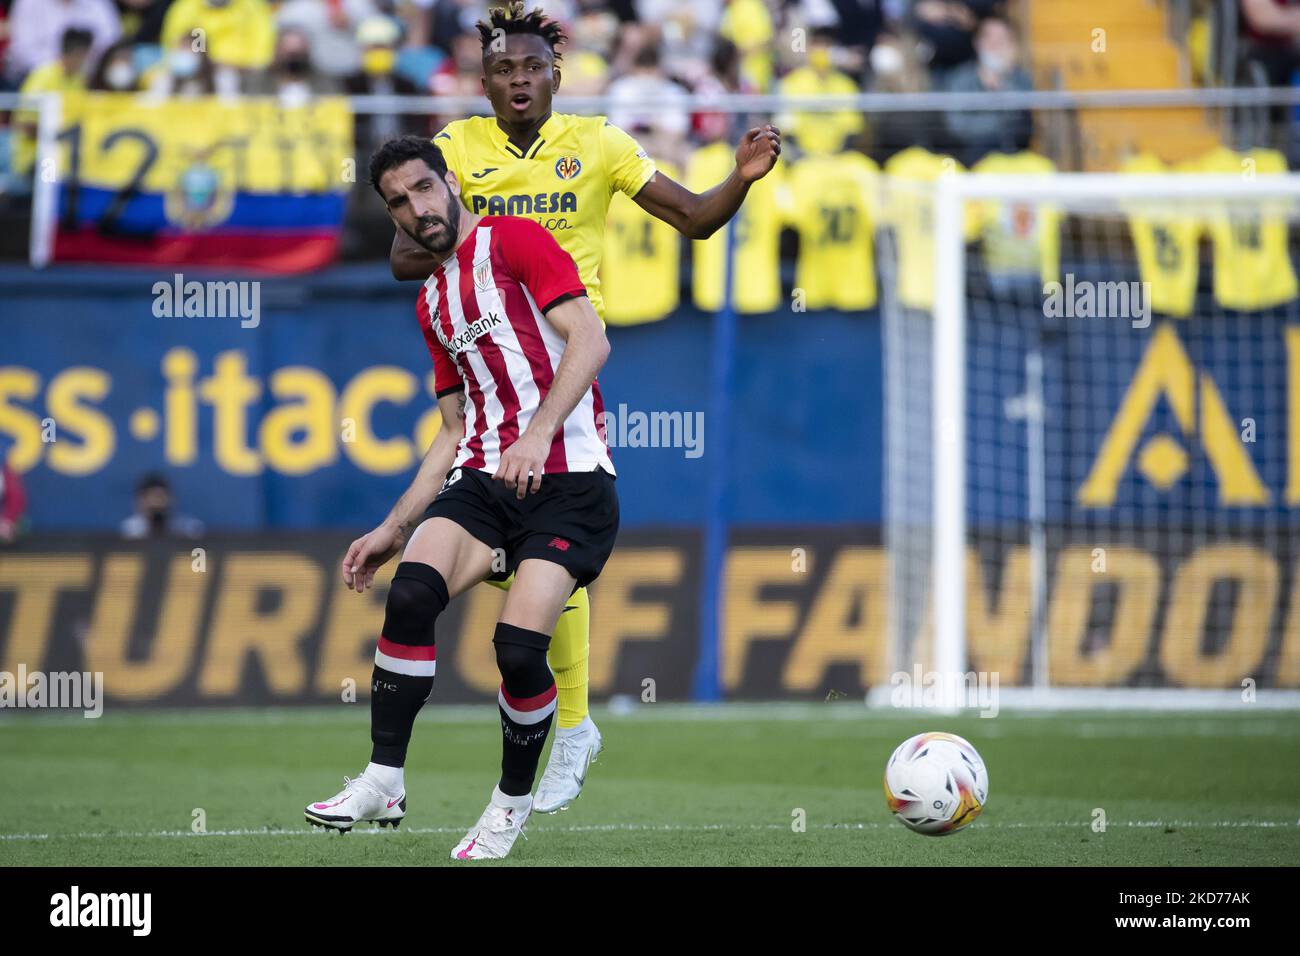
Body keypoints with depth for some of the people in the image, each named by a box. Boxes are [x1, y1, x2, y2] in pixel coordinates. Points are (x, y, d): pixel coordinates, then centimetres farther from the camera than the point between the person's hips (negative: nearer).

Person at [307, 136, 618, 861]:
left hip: (569, 480, -6)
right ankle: (384, 781, -17)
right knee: (412, 591, -21)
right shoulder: (433, 301, 22)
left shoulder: (514, 241, -1)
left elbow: (590, 341, -13)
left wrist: (538, 435, -25)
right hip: (485, 476, 6)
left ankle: (514, 800, 3)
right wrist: (395, 527, 21)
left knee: (519, 643, -21)